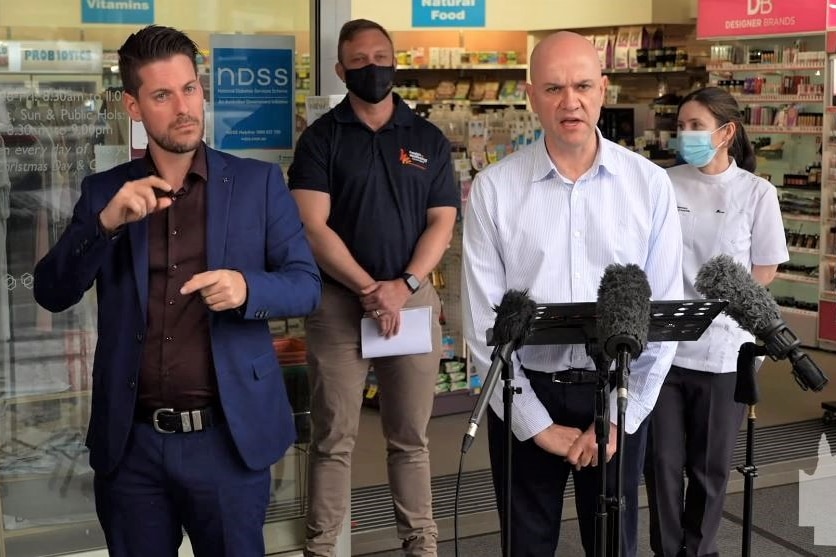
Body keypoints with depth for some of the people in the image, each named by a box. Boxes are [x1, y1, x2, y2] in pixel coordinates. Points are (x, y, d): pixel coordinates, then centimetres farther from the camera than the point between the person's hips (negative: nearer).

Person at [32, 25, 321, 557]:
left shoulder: (258, 182, 1)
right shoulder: (104, 191, 4)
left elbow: (306, 284, 0)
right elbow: (51, 293, -2)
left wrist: (247, 288, -22)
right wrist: (107, 222, -20)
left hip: (229, 437, -1)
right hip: (131, 443, 2)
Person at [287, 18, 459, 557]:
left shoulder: (429, 140, 9)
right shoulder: (321, 138, 2)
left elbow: (442, 221, 4)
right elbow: (312, 225, -7)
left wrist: (404, 285, -11)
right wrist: (369, 288, -15)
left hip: (414, 300, 2)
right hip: (338, 302, -2)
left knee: (411, 436, 9)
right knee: (334, 438, 1)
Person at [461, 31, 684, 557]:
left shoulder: (649, 184, -3)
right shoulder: (493, 188, -6)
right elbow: (483, 320, -6)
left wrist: (621, 416, -6)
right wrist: (536, 422, -8)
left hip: (618, 394, 1)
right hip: (526, 395, -1)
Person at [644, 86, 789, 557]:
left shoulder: (757, 192, -4)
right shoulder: (665, 185, 2)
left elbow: (766, 269, 1)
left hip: (721, 349, -1)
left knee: (710, 465, 11)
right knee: (663, 462, 7)